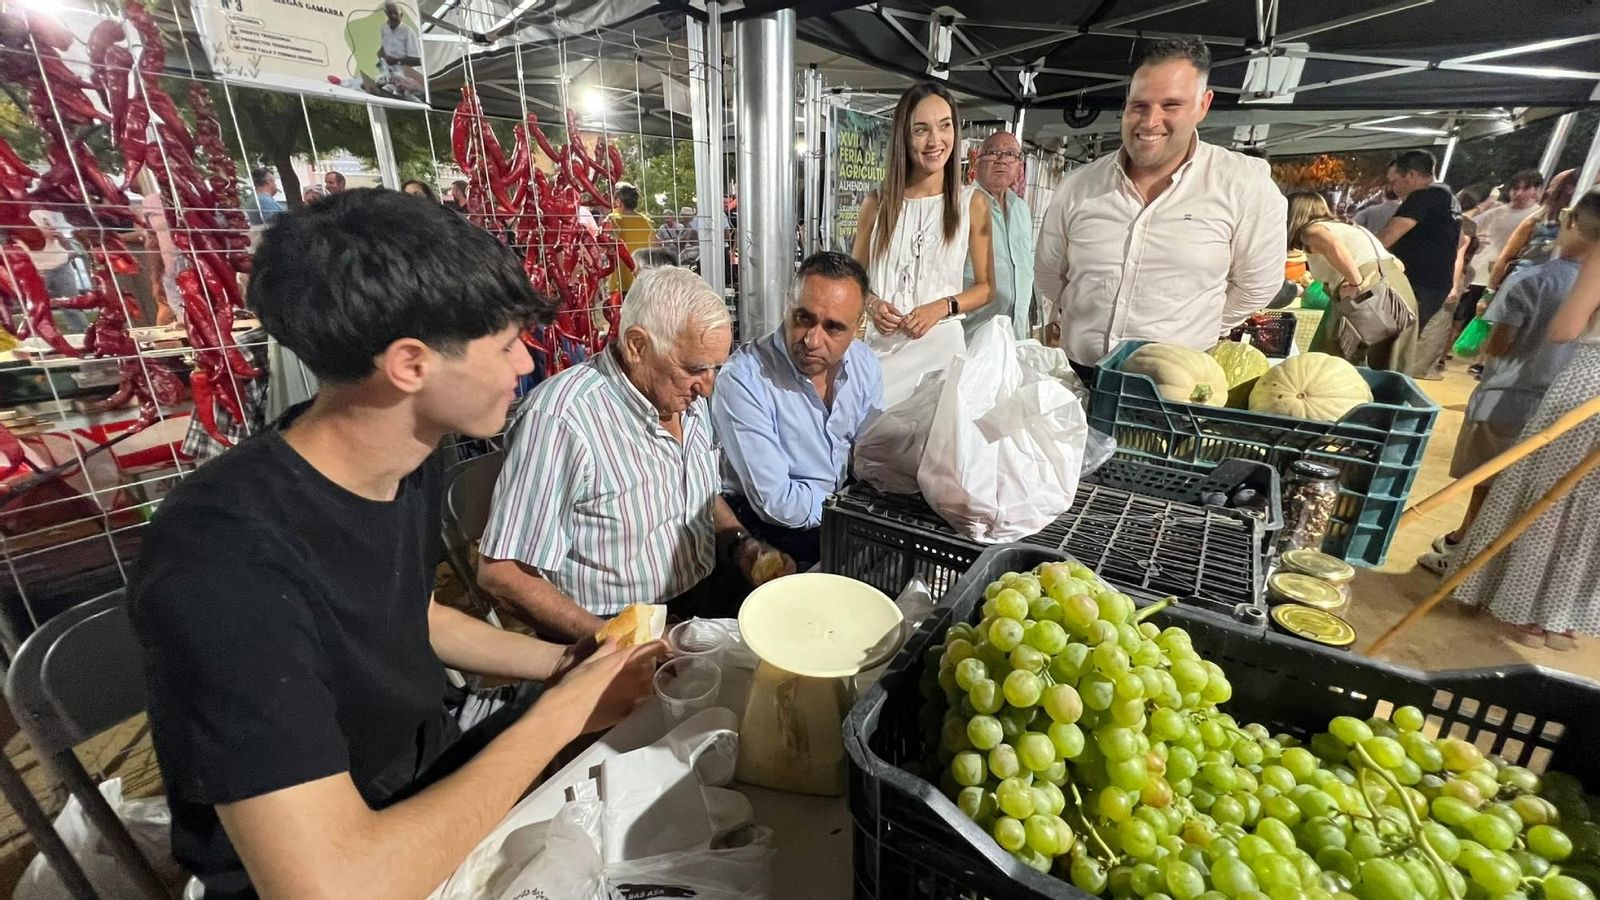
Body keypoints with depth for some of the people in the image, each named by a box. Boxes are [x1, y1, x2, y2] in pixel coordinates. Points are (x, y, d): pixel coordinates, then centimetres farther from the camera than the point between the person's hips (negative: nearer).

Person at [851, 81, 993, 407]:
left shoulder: (972, 203, 4)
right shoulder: (876, 203, 6)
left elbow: (985, 286, 6)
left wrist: (942, 307, -12)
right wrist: (870, 304, -9)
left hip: (940, 346, 0)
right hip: (881, 346, 1)